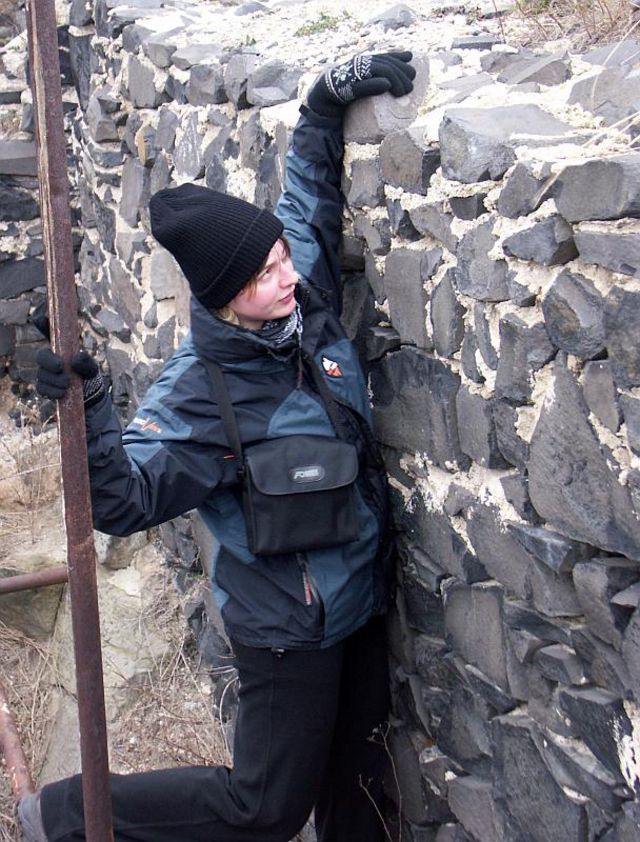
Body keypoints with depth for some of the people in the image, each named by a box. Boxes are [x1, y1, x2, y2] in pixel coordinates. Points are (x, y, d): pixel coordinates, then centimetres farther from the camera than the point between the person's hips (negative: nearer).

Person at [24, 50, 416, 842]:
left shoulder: (304, 296, -8)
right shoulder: (201, 391, -25)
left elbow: (308, 188, 6)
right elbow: (124, 501, -28)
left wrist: (331, 94, -3)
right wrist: (89, 411, -41)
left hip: (361, 598, 7)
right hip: (287, 622, -6)